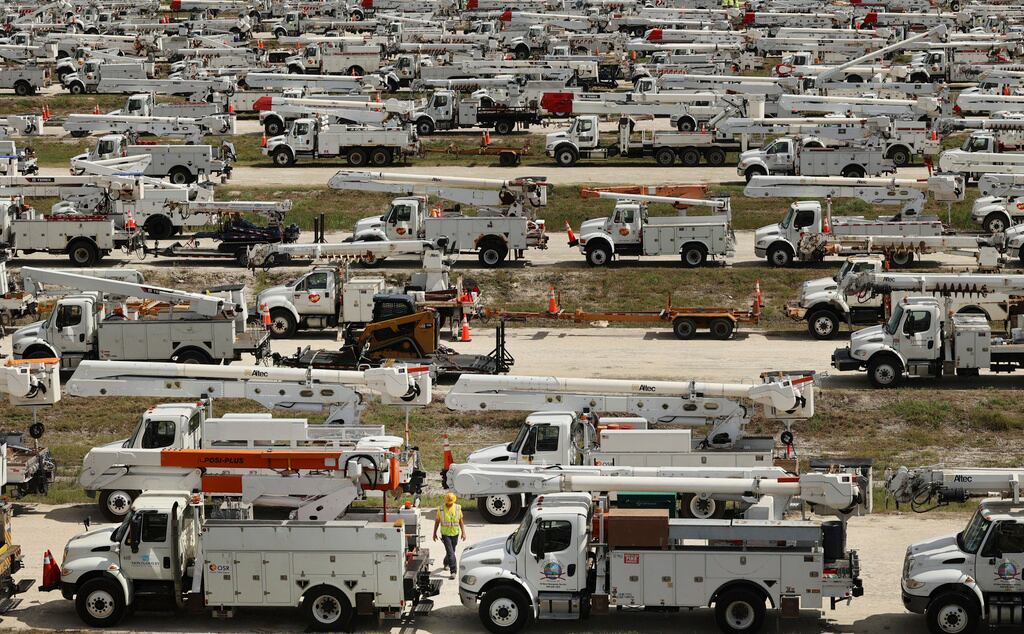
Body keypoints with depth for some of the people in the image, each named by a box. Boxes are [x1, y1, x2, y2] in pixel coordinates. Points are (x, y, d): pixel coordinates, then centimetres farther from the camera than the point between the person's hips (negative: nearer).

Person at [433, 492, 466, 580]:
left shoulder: (458, 508, -1)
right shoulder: (441, 509, -6)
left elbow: (461, 521, 6)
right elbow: (437, 521, 4)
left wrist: (463, 532, 0)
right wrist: (434, 533, 6)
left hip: (455, 533, 3)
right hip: (445, 534, -3)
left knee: (451, 551, 17)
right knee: (450, 552, -12)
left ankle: (445, 563, 46)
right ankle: (453, 571, -13)